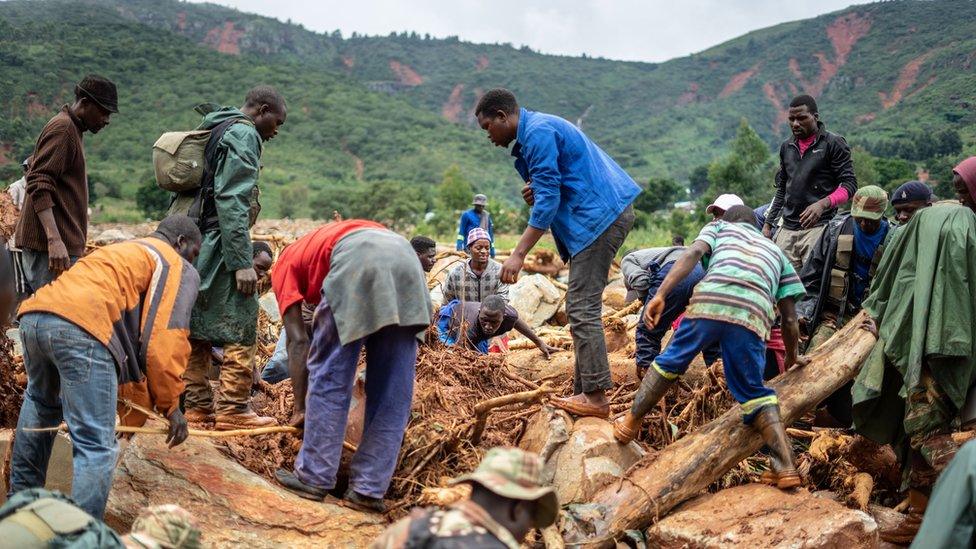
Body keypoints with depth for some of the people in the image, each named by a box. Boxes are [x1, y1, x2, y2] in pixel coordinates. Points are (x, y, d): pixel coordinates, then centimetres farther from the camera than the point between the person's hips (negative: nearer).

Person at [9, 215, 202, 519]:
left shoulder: (122, 251, 38)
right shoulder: (179, 269, 14)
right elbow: (165, 340, 0)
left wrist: (130, 407, 36)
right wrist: (170, 405, 9)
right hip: (82, 326, -9)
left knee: (40, 403, 35)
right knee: (97, 447, -4)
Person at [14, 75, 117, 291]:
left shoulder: (72, 129, 22)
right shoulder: (62, 129, -9)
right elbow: (38, 185, -19)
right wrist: (54, 240, -29)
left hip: (62, 243, 10)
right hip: (49, 247, -10)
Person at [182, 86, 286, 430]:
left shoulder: (217, 131, 21)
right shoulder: (244, 134, -9)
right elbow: (231, 201, -19)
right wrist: (242, 262, -22)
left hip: (196, 243, 10)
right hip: (222, 244, -10)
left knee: (199, 324, 12)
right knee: (240, 327, -5)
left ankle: (195, 402, 18)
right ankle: (233, 409, -2)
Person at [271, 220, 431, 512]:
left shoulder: (285, 265, 26)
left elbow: (298, 341, 15)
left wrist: (300, 407, 20)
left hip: (359, 260, -6)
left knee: (328, 375, 9)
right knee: (393, 389, 10)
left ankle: (313, 477, 15)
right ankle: (369, 488, 15)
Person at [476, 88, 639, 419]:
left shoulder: (538, 132, -12)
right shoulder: (534, 132, 20)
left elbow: (548, 200, -19)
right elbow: (556, 189, 25)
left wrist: (519, 254, -20)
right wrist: (534, 193, 1)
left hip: (601, 216, -11)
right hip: (606, 215, 11)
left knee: (582, 308, -12)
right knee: (581, 307, 11)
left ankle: (596, 397, -11)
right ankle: (584, 390, 14)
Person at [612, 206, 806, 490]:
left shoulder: (720, 226, 34)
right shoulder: (776, 251, 38)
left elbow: (693, 253, 9)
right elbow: (789, 319, 31)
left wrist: (660, 294, 0)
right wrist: (791, 359, 47)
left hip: (710, 301, -1)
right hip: (753, 315, 2)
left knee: (670, 360, 18)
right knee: (754, 391, 14)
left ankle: (629, 424, 25)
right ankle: (786, 468, 6)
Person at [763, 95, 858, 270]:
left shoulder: (833, 143, 1)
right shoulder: (786, 147, 20)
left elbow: (849, 184, -4)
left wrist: (823, 204, -22)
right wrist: (768, 224, 19)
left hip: (818, 226, -5)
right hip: (787, 229, 5)